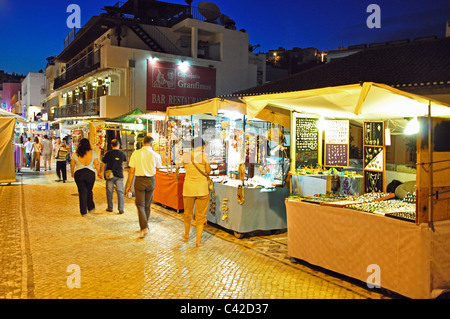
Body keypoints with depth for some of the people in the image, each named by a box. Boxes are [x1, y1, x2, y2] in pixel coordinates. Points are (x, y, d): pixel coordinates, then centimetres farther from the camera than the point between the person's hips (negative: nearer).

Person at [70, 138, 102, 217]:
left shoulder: (75, 154, -1)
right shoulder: (92, 153, -2)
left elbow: (72, 165, 6)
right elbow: (96, 164, -1)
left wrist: (72, 173, 22)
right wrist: (98, 173, 11)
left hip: (79, 174, 0)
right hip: (90, 173, 0)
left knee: (82, 192, 5)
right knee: (89, 191, 18)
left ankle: (83, 212, 8)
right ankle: (91, 207, 15)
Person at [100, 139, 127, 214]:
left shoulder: (108, 154, -8)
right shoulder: (122, 154, -3)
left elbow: (103, 164, -3)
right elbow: (125, 160, 19)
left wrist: (100, 172, 10)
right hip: (119, 175, 1)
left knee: (109, 192, 11)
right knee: (120, 192, 3)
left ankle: (110, 207, 20)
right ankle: (121, 209, 0)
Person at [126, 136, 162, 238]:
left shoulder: (136, 154, -7)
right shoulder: (156, 155, -4)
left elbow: (132, 171, -6)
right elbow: (158, 167, 15)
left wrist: (129, 185, 1)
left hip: (139, 180, -2)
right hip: (151, 180, 2)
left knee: (140, 204, 3)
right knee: (148, 205, 16)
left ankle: (144, 227, -10)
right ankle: (145, 225, 29)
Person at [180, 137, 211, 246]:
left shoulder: (185, 156, -3)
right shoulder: (204, 156, -10)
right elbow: (208, 172, -1)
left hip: (189, 187, 3)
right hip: (202, 188, -2)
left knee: (188, 212, 20)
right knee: (200, 214, 7)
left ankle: (186, 234, 39)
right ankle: (198, 240, 10)